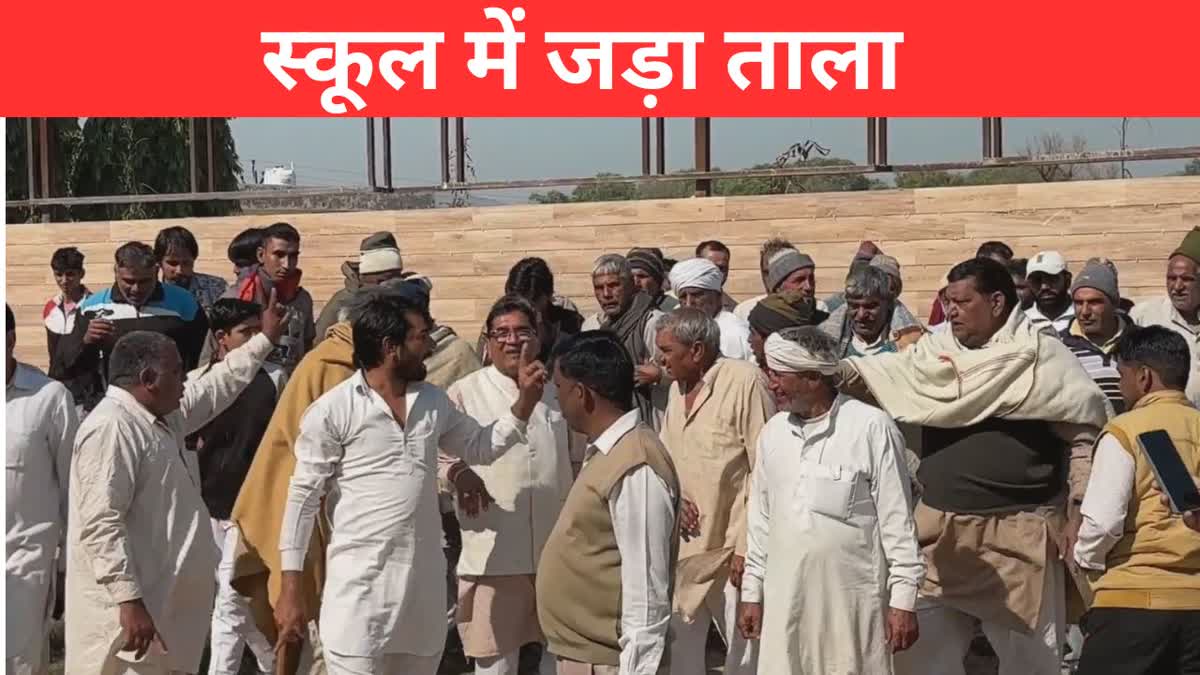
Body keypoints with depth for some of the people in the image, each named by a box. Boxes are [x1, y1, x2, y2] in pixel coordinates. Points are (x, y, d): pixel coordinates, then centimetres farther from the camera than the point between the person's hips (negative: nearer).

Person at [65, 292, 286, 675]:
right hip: (131, 607, -11)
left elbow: (215, 388, 33)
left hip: (162, 601, 11)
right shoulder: (111, 428, -17)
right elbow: (100, 524, -24)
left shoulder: (159, 418, 15)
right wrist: (128, 600, -28)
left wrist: (265, 340, 38)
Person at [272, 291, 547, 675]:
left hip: (424, 579, 6)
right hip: (359, 581, -6)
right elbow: (303, 497, -5)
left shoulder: (434, 402, 10)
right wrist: (291, 589, -8)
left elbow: (482, 447, 25)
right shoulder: (332, 410, -7)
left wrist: (526, 399, 10)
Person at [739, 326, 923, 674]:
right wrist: (752, 592, 15)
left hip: (853, 600, -5)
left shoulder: (871, 428, -9)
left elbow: (898, 521, -7)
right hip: (785, 599, 5)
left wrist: (903, 599, -8)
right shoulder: (774, 432, 9)